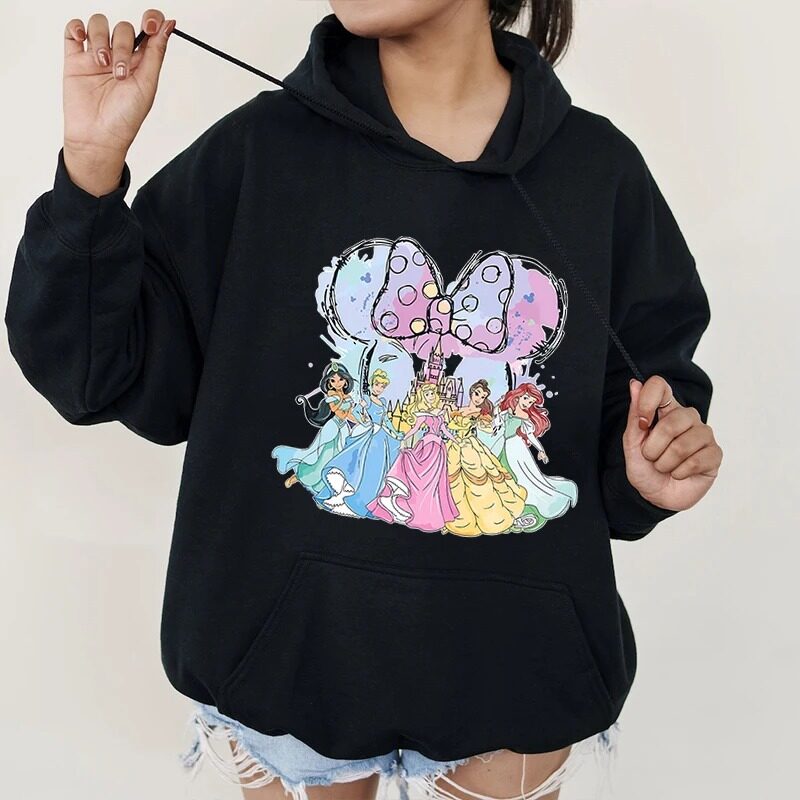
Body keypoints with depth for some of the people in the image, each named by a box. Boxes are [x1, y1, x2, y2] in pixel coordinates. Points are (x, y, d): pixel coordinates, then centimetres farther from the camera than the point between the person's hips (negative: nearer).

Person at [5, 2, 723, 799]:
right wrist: (92, 167, -19)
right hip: (291, 647, 0)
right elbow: (104, 371, -8)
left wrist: (652, 471, -13)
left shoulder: (600, 168, -4)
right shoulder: (257, 149, -8)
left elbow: (644, 394, 7)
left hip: (515, 660, 1)